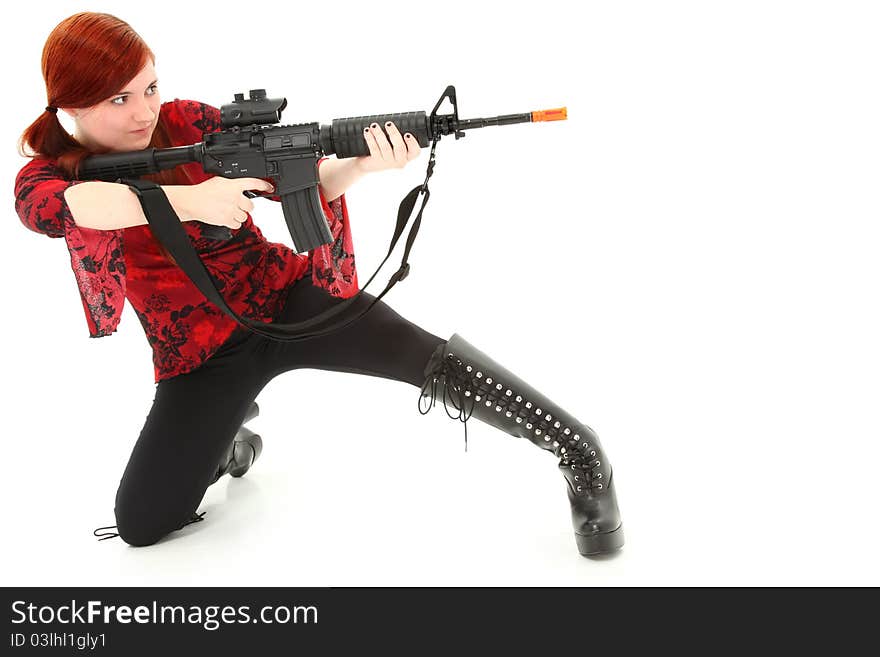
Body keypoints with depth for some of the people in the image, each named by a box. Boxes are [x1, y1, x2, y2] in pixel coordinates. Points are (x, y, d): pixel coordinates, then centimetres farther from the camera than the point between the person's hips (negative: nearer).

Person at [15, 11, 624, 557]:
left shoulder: (189, 122, -5)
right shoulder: (45, 175, -5)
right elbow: (70, 205, -31)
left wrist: (365, 164, -30)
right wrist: (185, 200, -43)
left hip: (287, 295, -1)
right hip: (200, 358, 2)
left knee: (435, 361, -24)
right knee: (140, 522, -7)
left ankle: (582, 456, -6)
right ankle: (224, 439, 25)